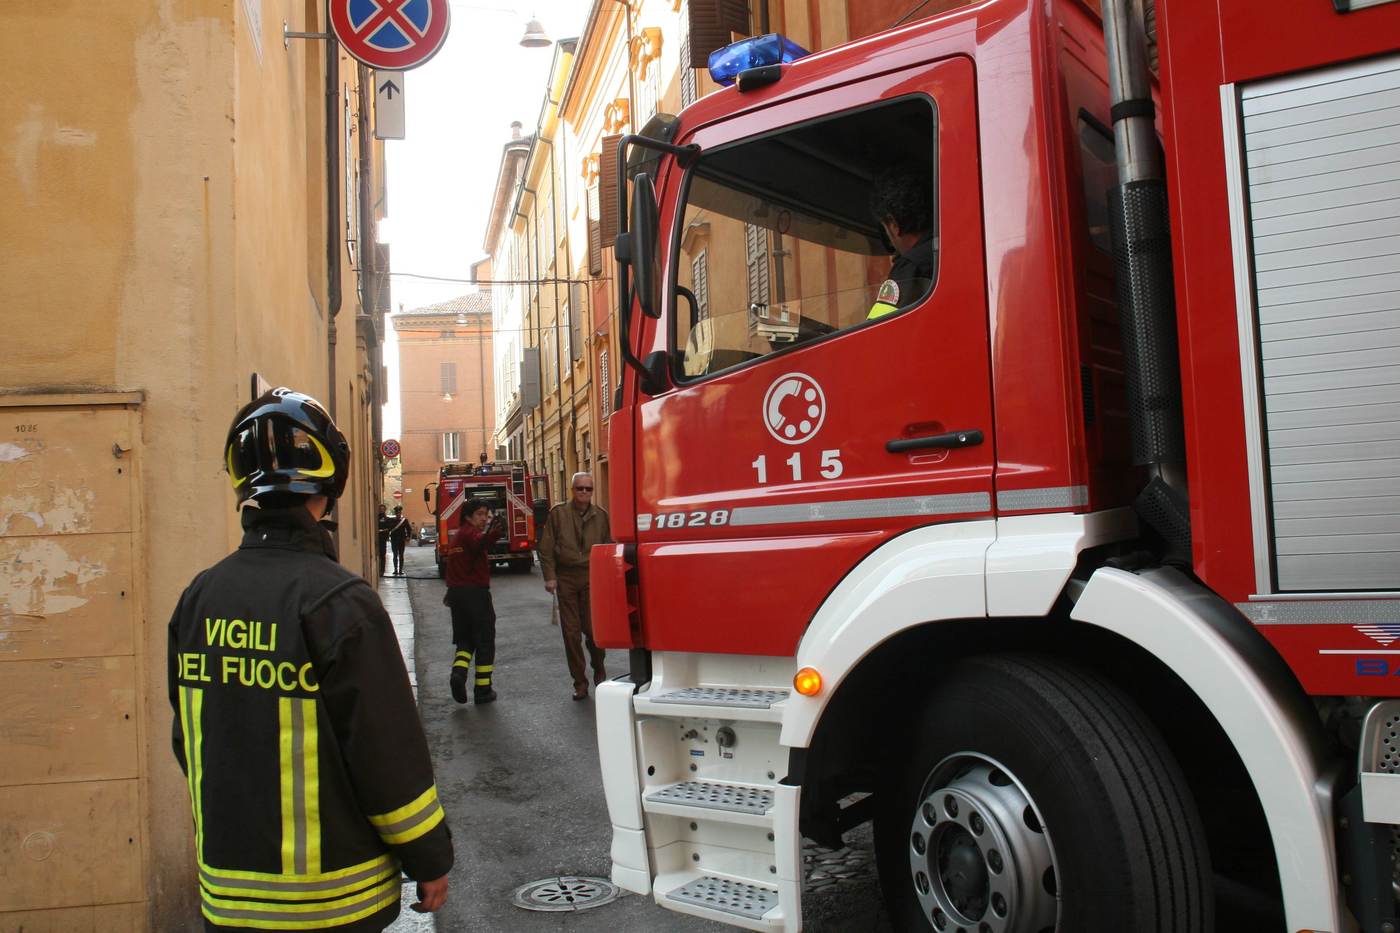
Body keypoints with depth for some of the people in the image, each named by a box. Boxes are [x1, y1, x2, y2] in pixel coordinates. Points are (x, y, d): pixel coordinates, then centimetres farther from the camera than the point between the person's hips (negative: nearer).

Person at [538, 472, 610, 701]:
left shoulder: (600, 515, 5)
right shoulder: (558, 513, 1)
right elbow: (546, 548, 2)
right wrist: (550, 577, -4)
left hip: (592, 578, 0)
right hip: (566, 578, 0)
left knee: (593, 629, -4)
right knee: (571, 632, 3)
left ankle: (599, 671, 23)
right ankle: (580, 683, 13)